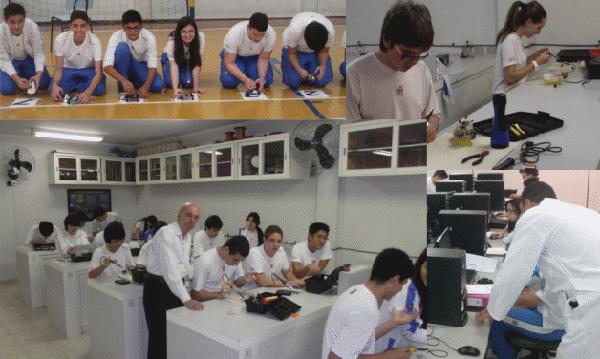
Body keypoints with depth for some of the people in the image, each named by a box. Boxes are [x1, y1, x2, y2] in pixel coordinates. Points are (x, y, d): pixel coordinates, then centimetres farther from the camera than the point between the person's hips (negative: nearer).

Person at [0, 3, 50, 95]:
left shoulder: (33, 27, -31)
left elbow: (39, 53, -24)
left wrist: (38, 74, -40)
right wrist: (16, 78, -41)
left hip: (28, 58, 1)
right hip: (10, 60, -1)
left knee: (44, 84, -13)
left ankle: (24, 73, 18)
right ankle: (19, 75, 16)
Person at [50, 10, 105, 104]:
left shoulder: (94, 41, -26)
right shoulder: (60, 39, -22)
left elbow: (98, 72, -30)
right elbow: (58, 69, -16)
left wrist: (88, 92, -49)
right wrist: (55, 85, -39)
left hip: (89, 70, -1)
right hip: (68, 70, 1)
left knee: (99, 89, -32)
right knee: (55, 91, -26)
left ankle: (78, 87, 0)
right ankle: (73, 86, 7)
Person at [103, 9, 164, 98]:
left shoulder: (149, 37, -25)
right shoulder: (116, 37, -26)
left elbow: (152, 66, -27)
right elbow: (107, 66, -33)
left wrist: (146, 86, -44)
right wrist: (123, 80, -52)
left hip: (141, 66, 1)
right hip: (124, 67, 0)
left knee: (159, 85, -29)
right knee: (122, 47, -33)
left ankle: (134, 83, 2)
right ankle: (122, 86, -16)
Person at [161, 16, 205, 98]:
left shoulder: (200, 37, -33)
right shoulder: (172, 40, -34)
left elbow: (197, 63, -29)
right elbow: (174, 65, -40)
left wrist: (196, 86, -35)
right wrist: (175, 89, -53)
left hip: (189, 60, 1)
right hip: (171, 58, 0)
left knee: (188, 83, -22)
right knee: (171, 82, -22)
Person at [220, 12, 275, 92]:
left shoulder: (271, 34, -30)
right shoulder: (234, 34, -35)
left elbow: (263, 58, -15)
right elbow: (229, 63, -29)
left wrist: (261, 77, -34)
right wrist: (245, 79, -45)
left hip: (255, 56, 2)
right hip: (235, 56, -2)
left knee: (266, 80, -22)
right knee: (229, 81, -28)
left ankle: (247, 72, 11)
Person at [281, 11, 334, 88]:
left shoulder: (330, 31, -31)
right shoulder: (295, 29, -37)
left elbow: (324, 51, -11)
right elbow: (292, 53, -21)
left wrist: (323, 66, -30)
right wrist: (299, 70, -38)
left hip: (316, 52, 2)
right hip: (295, 49, -2)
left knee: (323, 80, -15)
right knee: (293, 81, -20)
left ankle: (307, 67, 16)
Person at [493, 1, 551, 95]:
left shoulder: (516, 39, 9)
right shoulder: (510, 40, -16)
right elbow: (510, 77, -22)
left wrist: (533, 56, 5)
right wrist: (537, 62, -15)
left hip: (515, 92, 8)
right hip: (507, 95, -8)